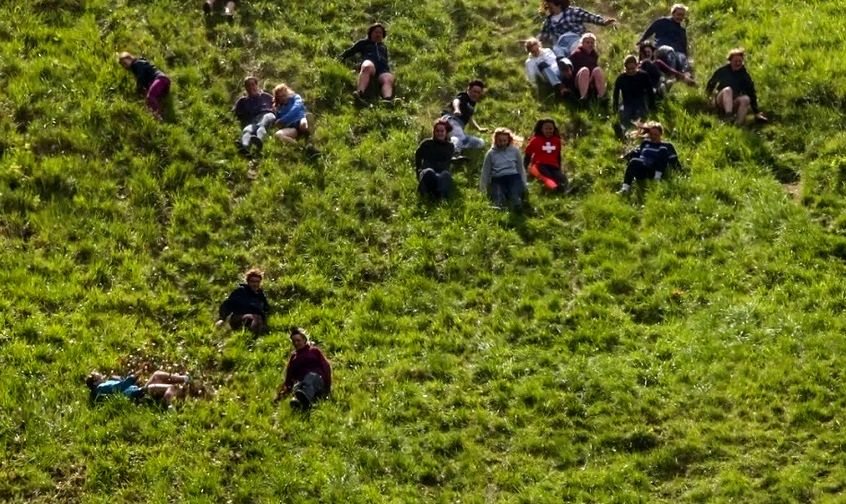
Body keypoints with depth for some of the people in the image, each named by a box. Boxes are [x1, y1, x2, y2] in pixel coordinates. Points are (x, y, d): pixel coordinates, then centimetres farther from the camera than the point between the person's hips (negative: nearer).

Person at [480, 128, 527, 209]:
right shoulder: (491, 153, 9)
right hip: (498, 179, -2)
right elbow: (485, 172, 14)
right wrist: (483, 189, 10)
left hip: (513, 177, 2)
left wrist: (523, 184, 14)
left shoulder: (515, 150, 11)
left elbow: (520, 168, 19)